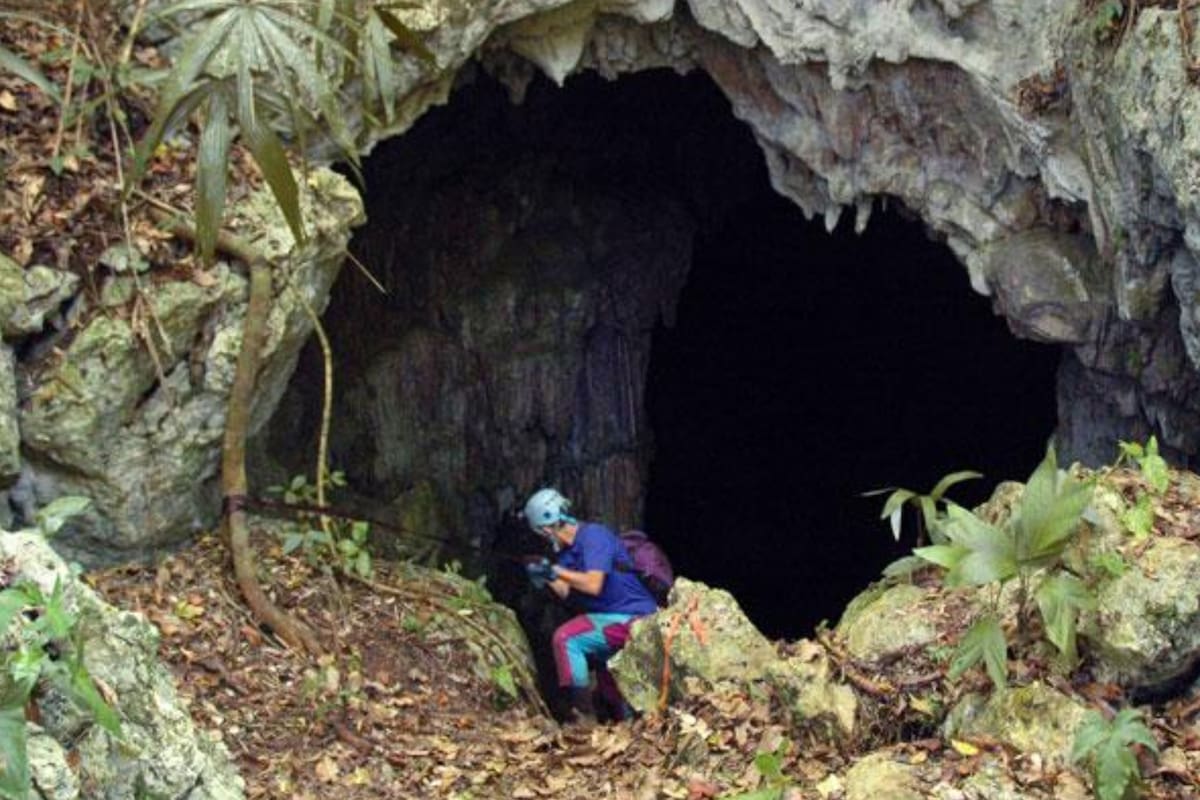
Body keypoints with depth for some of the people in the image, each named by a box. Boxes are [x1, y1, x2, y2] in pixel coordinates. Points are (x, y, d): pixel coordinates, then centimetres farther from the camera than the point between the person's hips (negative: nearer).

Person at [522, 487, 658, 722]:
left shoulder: (593, 535, -18)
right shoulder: (568, 549, 10)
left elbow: (593, 585, -28)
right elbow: (567, 593, 5)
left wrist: (556, 570, -20)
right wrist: (546, 578, -11)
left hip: (631, 619, -11)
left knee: (565, 639, -24)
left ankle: (584, 715, -20)